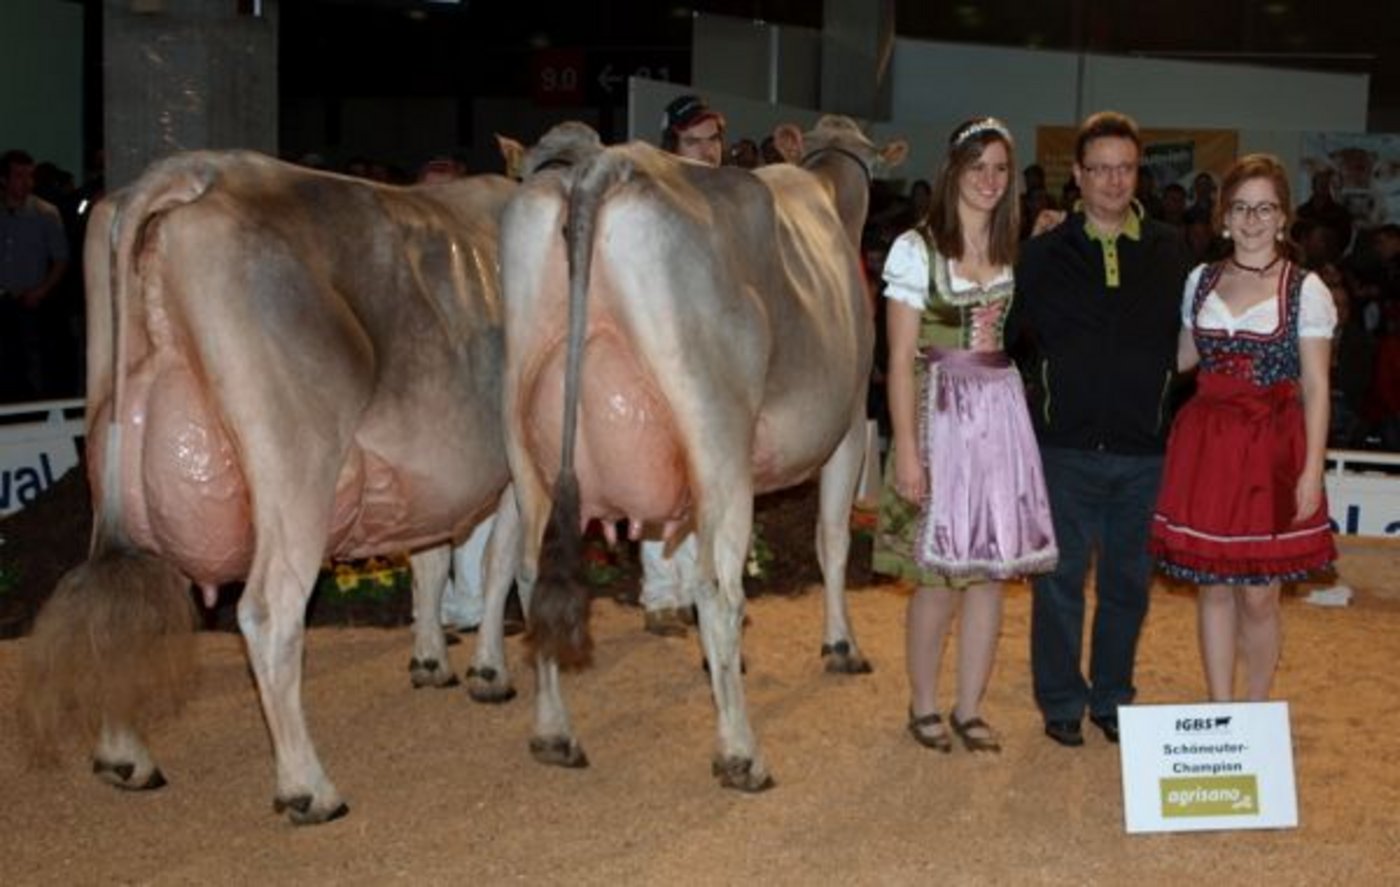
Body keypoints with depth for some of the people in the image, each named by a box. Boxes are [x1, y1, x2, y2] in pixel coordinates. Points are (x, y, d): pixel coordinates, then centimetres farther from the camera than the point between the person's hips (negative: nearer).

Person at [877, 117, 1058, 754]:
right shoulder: (917, 249, -4)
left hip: (1002, 420, 5)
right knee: (938, 574, -1)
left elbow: (1025, 340, 13)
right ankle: (923, 706, 17)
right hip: (940, 419, -5)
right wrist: (906, 450, -12)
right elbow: (901, 359, -8)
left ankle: (969, 709, 18)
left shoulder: (1015, 253, 12)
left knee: (991, 570, 6)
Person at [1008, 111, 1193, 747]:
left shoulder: (1170, 253, 6)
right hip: (1066, 448, -2)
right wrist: (1043, 390, -3)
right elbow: (1006, 337, 5)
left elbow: (1186, 342, 11)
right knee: (1060, 580, 4)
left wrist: (1155, 397, 2)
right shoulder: (1043, 253, 1)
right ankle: (1061, 703, 18)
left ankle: (1113, 699, 26)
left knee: (1128, 582, 11)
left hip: (1143, 450, 2)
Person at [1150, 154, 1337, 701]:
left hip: (1272, 452, -3)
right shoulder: (1201, 280, 9)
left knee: (1258, 596, 0)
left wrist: (1312, 471, -10)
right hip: (1206, 446, 3)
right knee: (1214, 588, 7)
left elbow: (1315, 388, -4)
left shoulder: (1306, 290, -2)